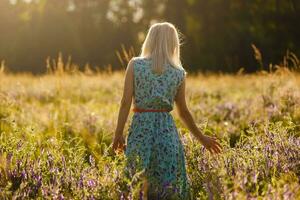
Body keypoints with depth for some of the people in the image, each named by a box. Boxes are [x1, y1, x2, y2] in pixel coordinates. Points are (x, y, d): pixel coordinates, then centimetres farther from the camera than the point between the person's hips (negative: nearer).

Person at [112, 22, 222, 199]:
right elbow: (184, 112, 9)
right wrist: (202, 138, 20)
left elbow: (126, 102, -6)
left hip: (141, 128, -1)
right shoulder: (179, 73, 4)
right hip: (167, 130, 1)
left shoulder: (135, 65, 1)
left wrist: (118, 134, -2)